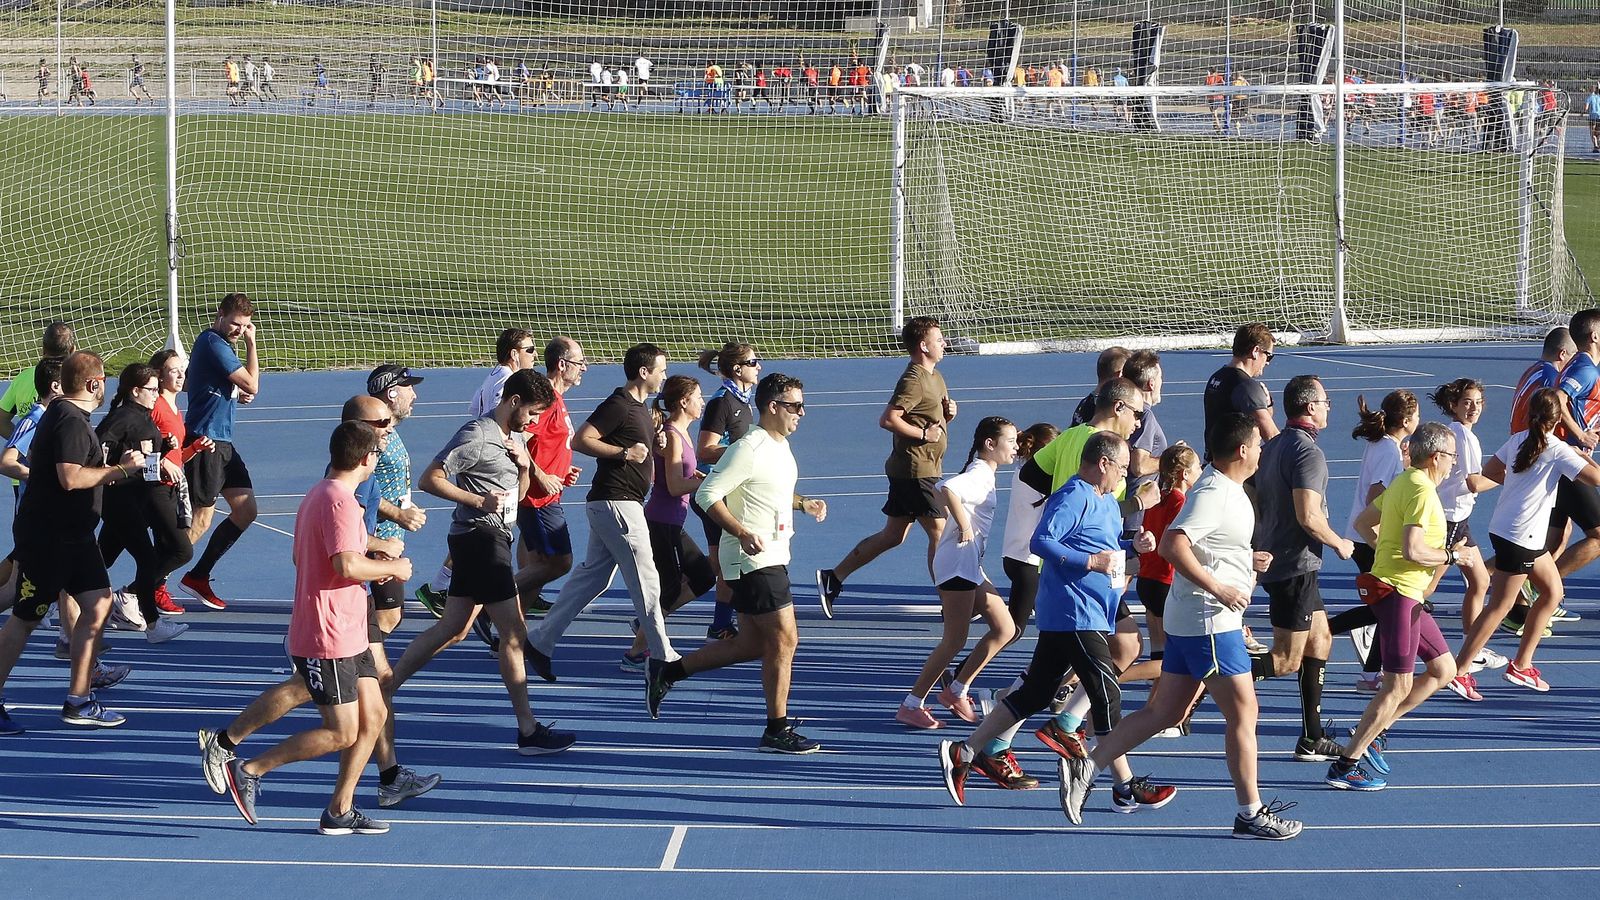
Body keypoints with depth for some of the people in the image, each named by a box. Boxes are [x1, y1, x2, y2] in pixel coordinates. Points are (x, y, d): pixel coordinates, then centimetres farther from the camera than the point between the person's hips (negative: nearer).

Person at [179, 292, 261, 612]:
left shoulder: (219, 343, 16)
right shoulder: (213, 343, -15)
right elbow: (252, 385, -16)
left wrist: (238, 394, 2)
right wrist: (252, 343, -9)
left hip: (222, 441, 10)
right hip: (205, 439, -10)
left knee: (245, 510, 10)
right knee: (201, 520, -7)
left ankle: (198, 576, 16)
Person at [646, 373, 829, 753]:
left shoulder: (780, 447, 13)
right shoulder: (749, 449, -17)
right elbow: (707, 494, -20)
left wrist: (803, 503, 14)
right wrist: (743, 533, -28)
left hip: (771, 558, 10)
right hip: (753, 561, -10)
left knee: (752, 644, 12)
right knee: (784, 638, -7)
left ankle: (666, 672, 21)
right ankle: (777, 730, 2)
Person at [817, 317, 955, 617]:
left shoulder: (935, 377, 16)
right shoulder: (914, 380, -16)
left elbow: (935, 420, 27)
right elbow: (888, 420, -24)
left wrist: (948, 414, 4)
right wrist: (924, 434, -19)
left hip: (906, 471, 10)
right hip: (915, 470, -10)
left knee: (892, 536, 12)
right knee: (939, 531, -5)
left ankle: (833, 578, 14)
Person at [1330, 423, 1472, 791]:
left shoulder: (1404, 482, 14)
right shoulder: (1422, 491, -17)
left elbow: (1362, 523, 22)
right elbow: (1413, 551, -25)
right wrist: (1453, 555, -11)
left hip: (1407, 595, 11)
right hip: (1398, 592, -11)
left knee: (1444, 669, 15)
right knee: (1399, 686, -9)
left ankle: (1372, 730, 18)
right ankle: (1344, 766, -6)